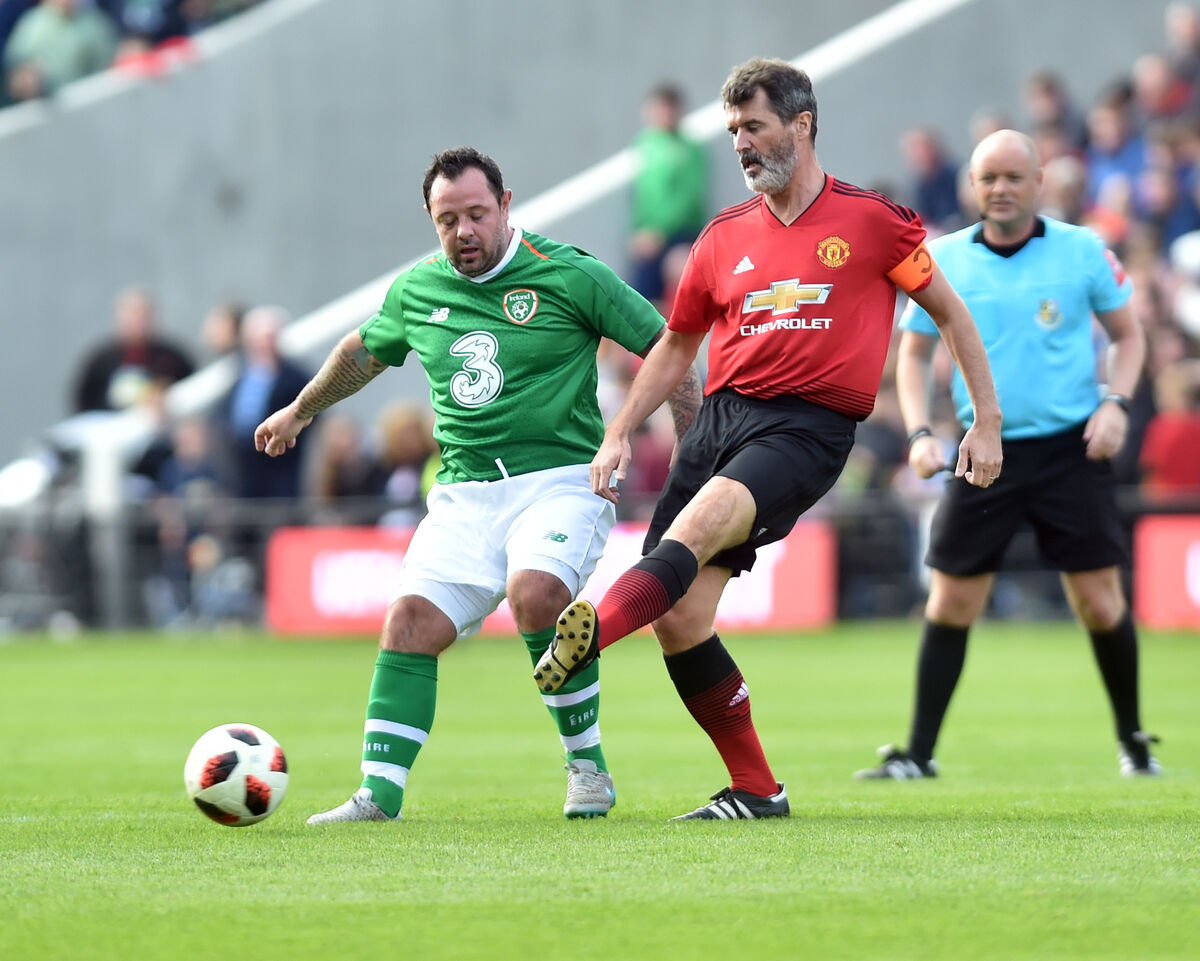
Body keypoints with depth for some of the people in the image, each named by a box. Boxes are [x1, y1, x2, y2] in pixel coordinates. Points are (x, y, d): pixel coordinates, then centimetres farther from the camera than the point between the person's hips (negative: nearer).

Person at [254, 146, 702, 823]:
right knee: (412, 622, -12)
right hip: (464, 491, 5)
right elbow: (363, 351, 31)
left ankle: (589, 765, -14)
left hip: (560, 480, -5)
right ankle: (379, 794, -12)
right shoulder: (417, 291, 10)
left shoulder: (569, 274, -5)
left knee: (534, 594, -30)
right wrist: (300, 411, 44)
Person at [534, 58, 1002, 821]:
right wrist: (620, 435, 16)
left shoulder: (872, 220, 4)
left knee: (701, 522, -34)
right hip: (722, 415, 5)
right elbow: (677, 345, 26)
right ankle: (755, 791, 7)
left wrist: (987, 421, 8)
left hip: (808, 426, -5)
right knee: (679, 619, -6)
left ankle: (592, 634, -59)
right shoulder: (726, 236, 16)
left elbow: (949, 311, 12)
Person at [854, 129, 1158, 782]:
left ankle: (1132, 742, 17)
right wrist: (919, 432, -3)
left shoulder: (1082, 251, -1)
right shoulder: (942, 260, 2)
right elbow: (914, 352, 11)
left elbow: (1127, 334, 10)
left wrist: (1115, 402, -7)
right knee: (950, 604, -2)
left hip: (1071, 450, -1)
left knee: (1099, 603, -2)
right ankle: (918, 755, 5)